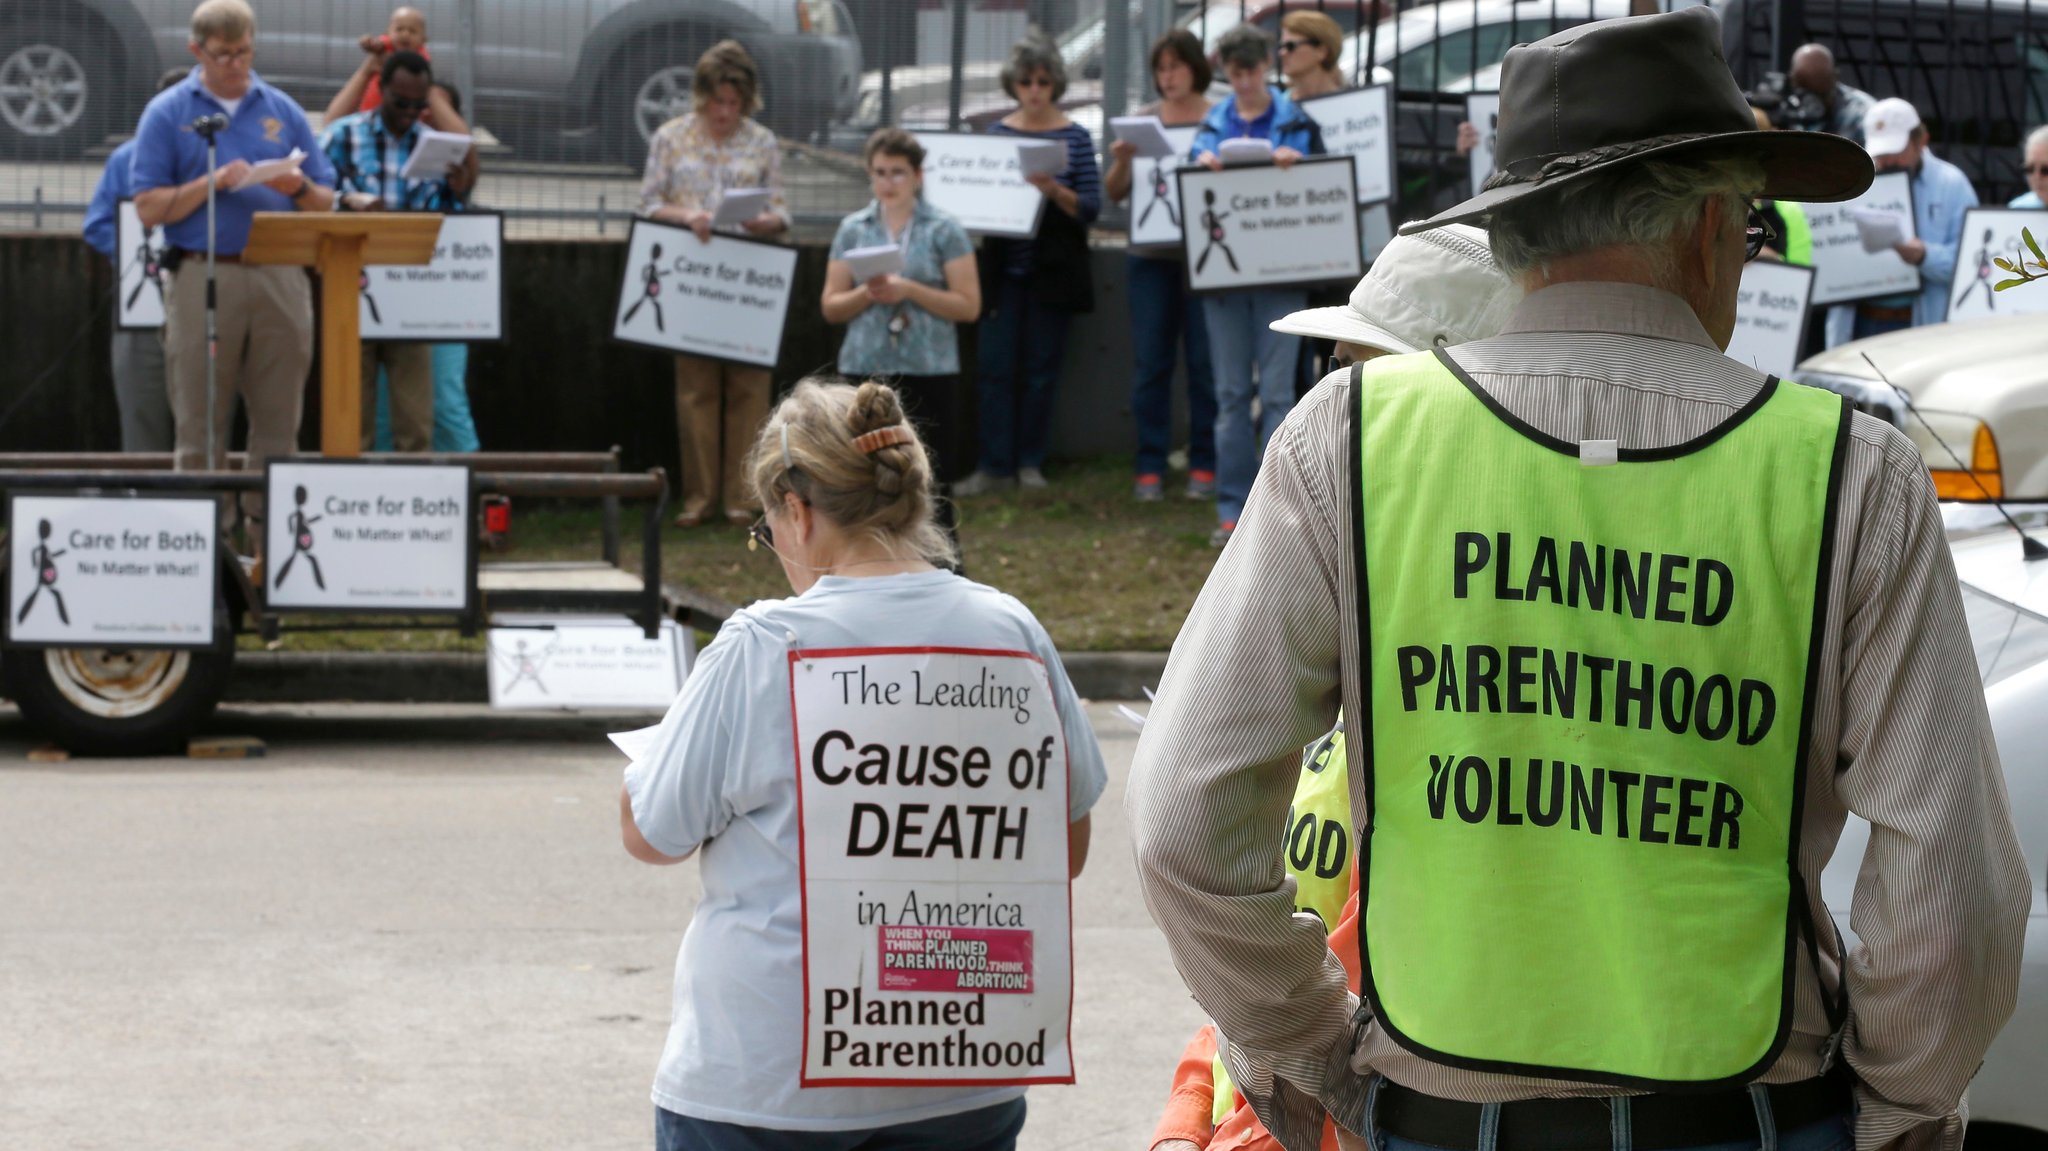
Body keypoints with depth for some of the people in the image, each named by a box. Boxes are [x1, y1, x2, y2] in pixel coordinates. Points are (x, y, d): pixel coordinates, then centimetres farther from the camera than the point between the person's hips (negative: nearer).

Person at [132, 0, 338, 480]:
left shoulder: (284, 112, 14)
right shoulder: (168, 113, 6)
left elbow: (325, 204, 11)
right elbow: (149, 207, -2)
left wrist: (299, 189, -10)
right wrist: (214, 182, -13)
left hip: (281, 278, 2)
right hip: (203, 275, -2)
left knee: (279, 426, 2)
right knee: (200, 428, -1)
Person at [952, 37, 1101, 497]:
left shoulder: (1075, 138, -1)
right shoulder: (997, 133, 5)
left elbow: (1092, 208, -6)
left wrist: (1055, 191, -23)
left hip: (1052, 268, -1)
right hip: (1004, 265, 2)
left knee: (1041, 367, 5)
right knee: (994, 365, -3)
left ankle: (1030, 463, 15)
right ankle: (994, 466, 1)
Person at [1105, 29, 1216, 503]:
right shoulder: (1142, 121, 8)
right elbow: (1115, 194, 8)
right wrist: (1122, 162, -12)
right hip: (1151, 255, 2)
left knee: (1204, 361, 0)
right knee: (1150, 362, 2)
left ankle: (1203, 465, 8)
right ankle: (1150, 467, 6)